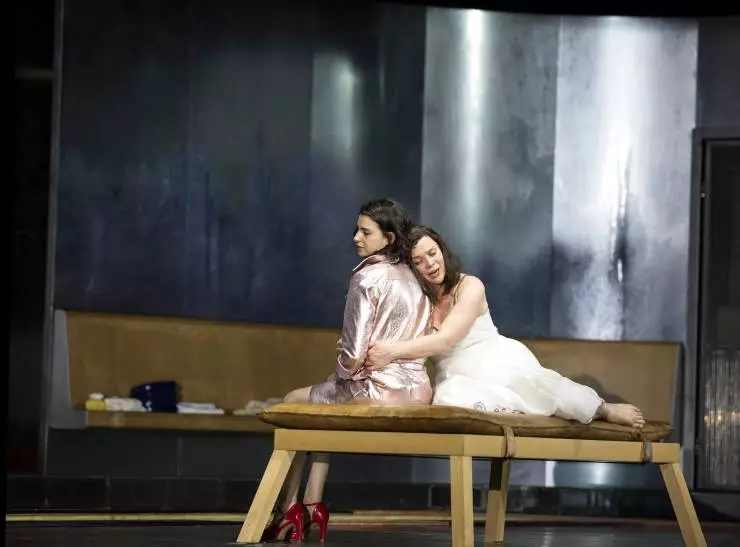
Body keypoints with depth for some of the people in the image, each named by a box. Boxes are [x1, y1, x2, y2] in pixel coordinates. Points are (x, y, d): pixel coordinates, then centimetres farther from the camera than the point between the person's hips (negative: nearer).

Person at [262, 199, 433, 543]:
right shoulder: (412, 279, 11)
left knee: (293, 403, 18)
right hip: (417, 393, 8)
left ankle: (290, 510, 18)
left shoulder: (367, 278, -14)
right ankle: (313, 505, 23)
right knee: (322, 400, 32)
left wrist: (342, 373, 3)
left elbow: (353, 355, -18)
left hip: (378, 393, -8)